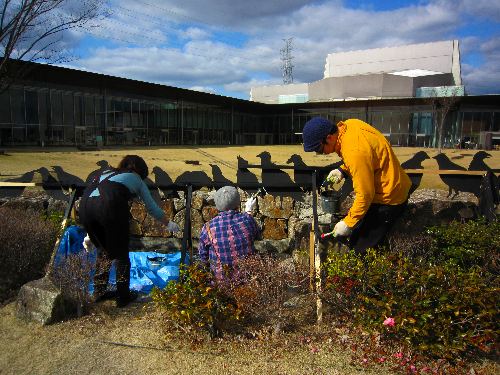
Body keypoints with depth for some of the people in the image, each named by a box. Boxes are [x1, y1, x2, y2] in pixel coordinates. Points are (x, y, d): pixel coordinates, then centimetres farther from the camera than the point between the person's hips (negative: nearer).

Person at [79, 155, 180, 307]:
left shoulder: (106, 172, 36)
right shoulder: (137, 180, 25)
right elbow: (152, 208, 32)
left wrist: (90, 234, 44)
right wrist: (168, 224, 49)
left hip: (84, 205, 5)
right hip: (110, 205, -5)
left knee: (103, 250, 26)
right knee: (121, 255, 14)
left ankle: (99, 292, 35)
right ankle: (123, 297, 24)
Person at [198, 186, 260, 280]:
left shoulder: (208, 228, -17)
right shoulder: (247, 219, -16)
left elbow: (203, 259, -4)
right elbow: (257, 234, 9)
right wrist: (249, 211, 21)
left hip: (222, 279, -1)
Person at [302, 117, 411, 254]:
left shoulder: (355, 152, -33)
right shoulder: (348, 125, -5)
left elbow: (365, 195, -26)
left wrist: (348, 223, -16)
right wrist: (343, 170, 0)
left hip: (387, 200, -10)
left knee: (362, 248, -2)